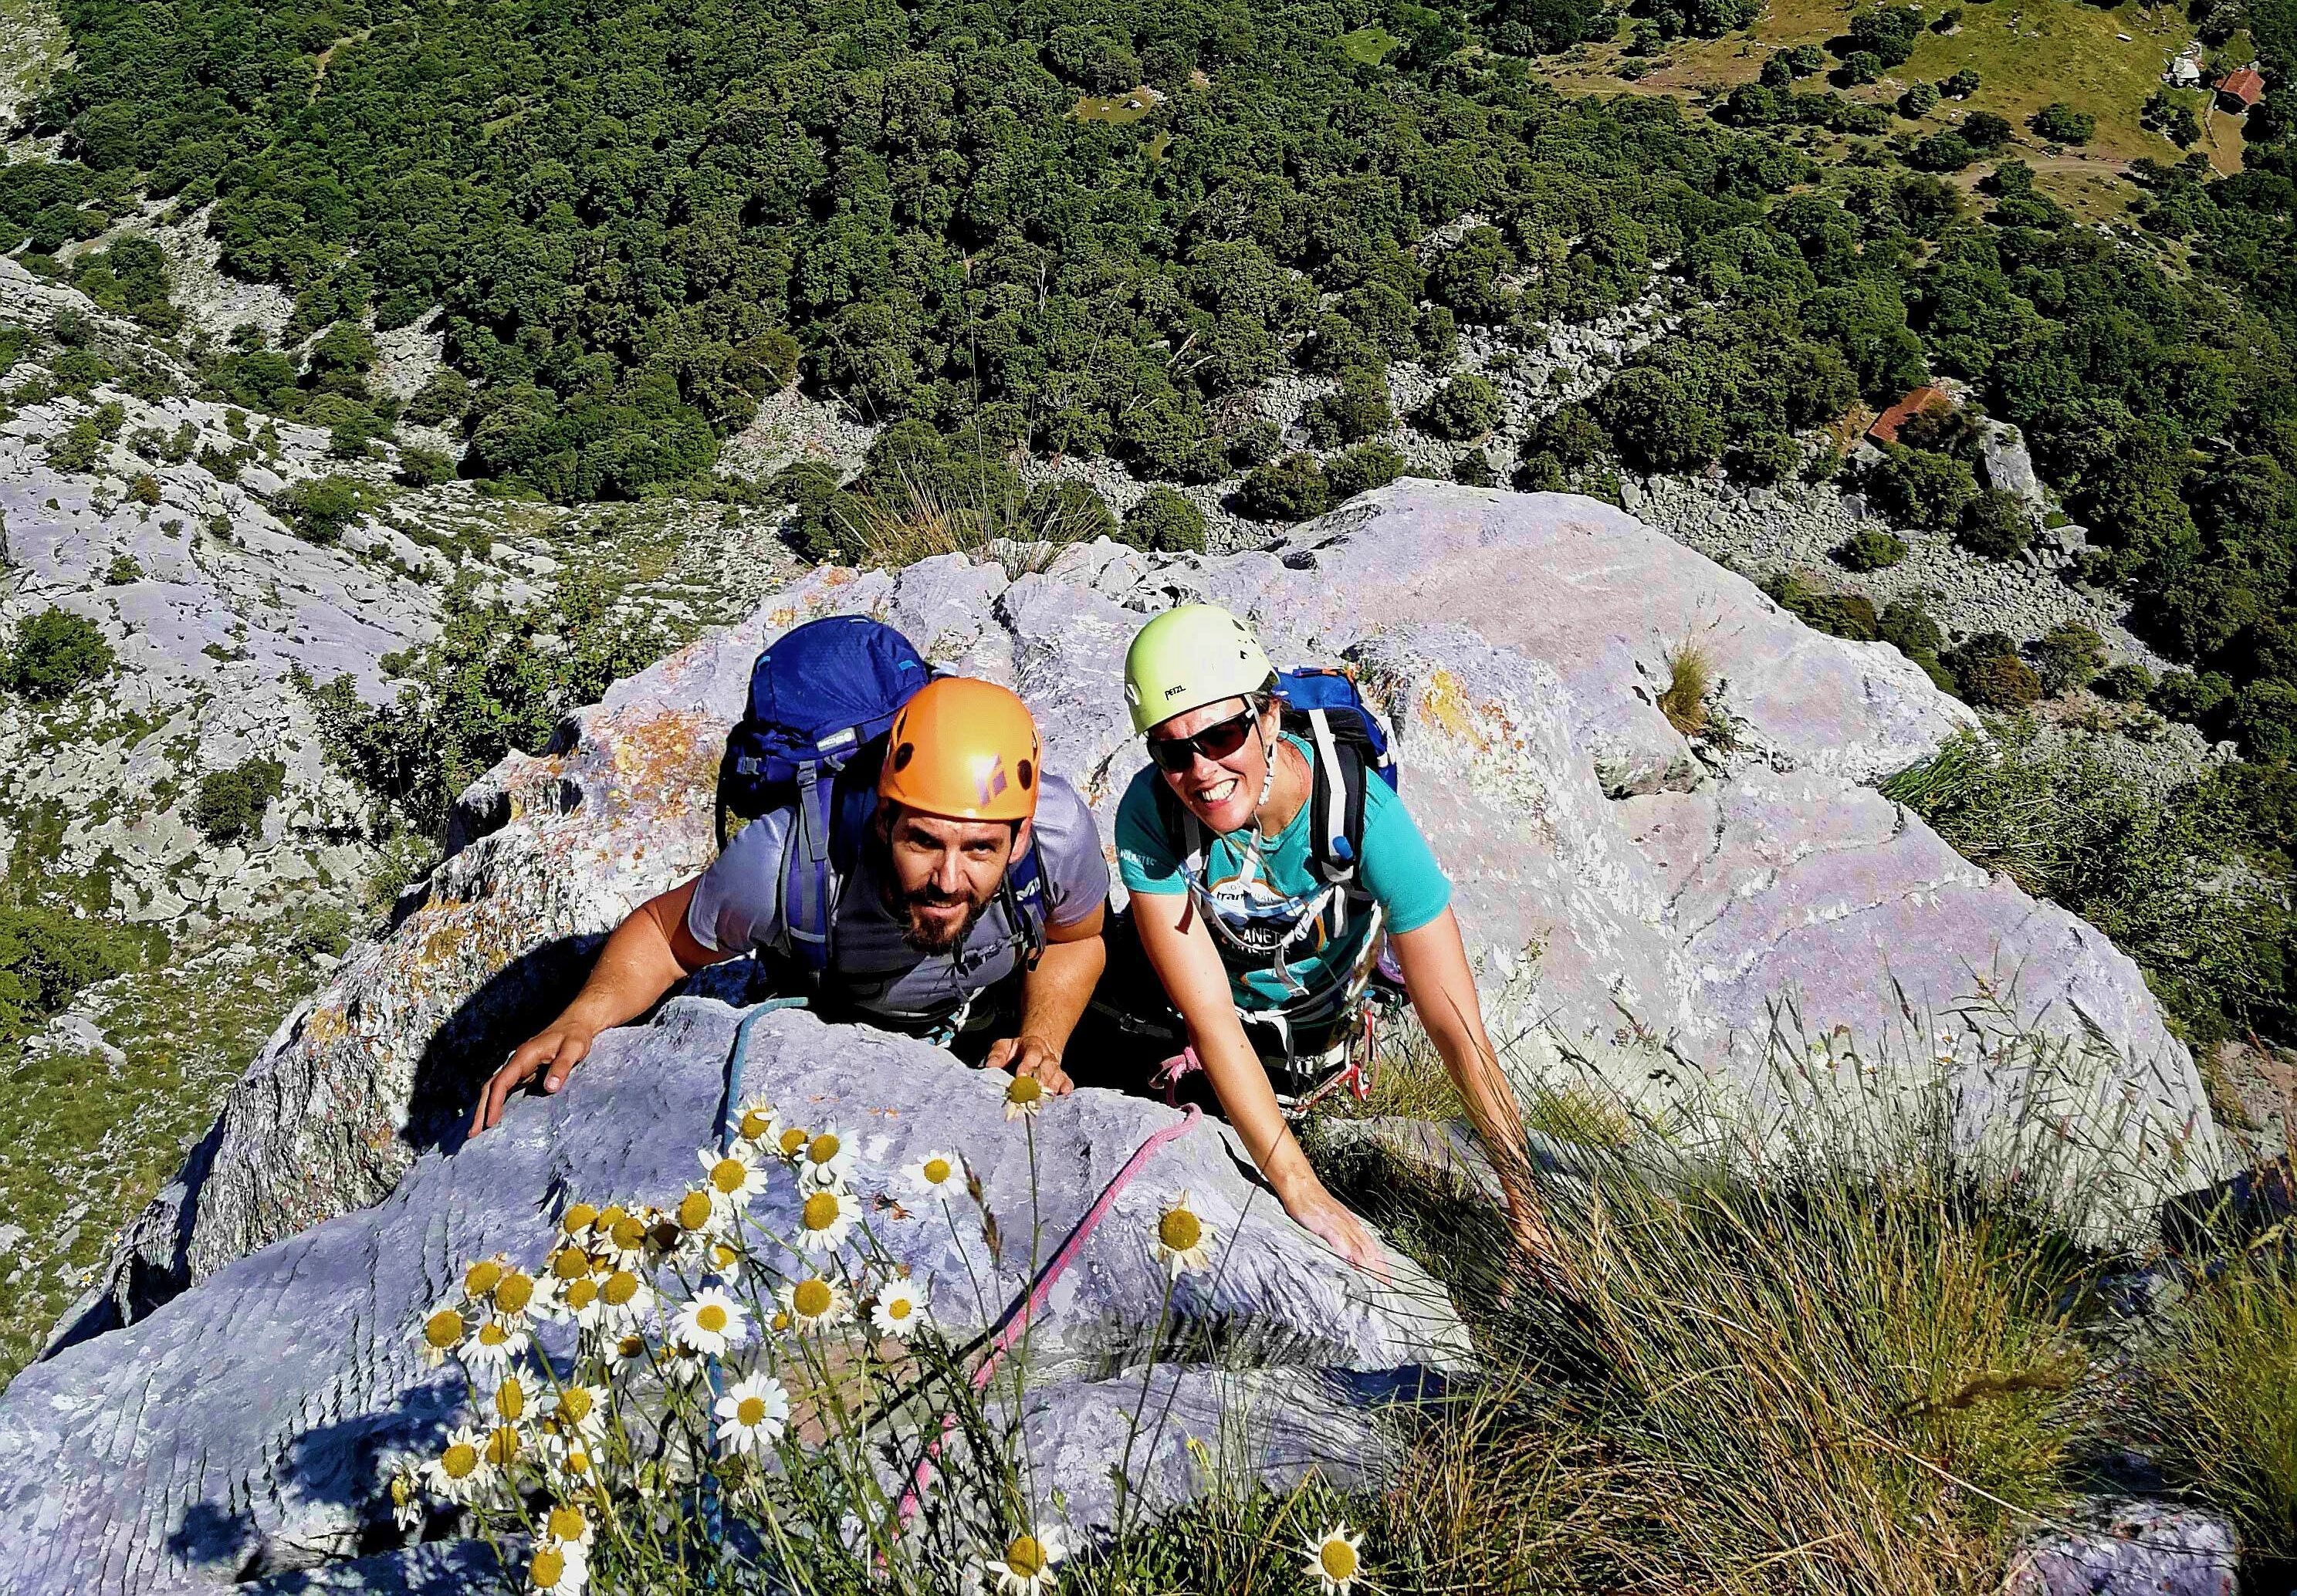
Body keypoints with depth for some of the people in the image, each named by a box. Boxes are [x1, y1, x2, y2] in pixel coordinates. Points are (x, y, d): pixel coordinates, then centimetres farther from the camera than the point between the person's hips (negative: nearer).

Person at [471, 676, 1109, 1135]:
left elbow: (1076, 941, -13)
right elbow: (661, 931, -22)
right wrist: (582, 1017, -40)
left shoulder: (1060, 828, -39)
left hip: (991, 1035, 1)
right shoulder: (785, 861, -45)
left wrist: (1042, 1041, -30)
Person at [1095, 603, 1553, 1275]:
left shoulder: (1360, 811, -36)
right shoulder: (1150, 814, -32)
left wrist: (1526, 1208, -38)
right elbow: (1212, 1017, -33)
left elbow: (1458, 1031, -35)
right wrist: (1300, 1189, -39)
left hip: (1322, 1012, 1)